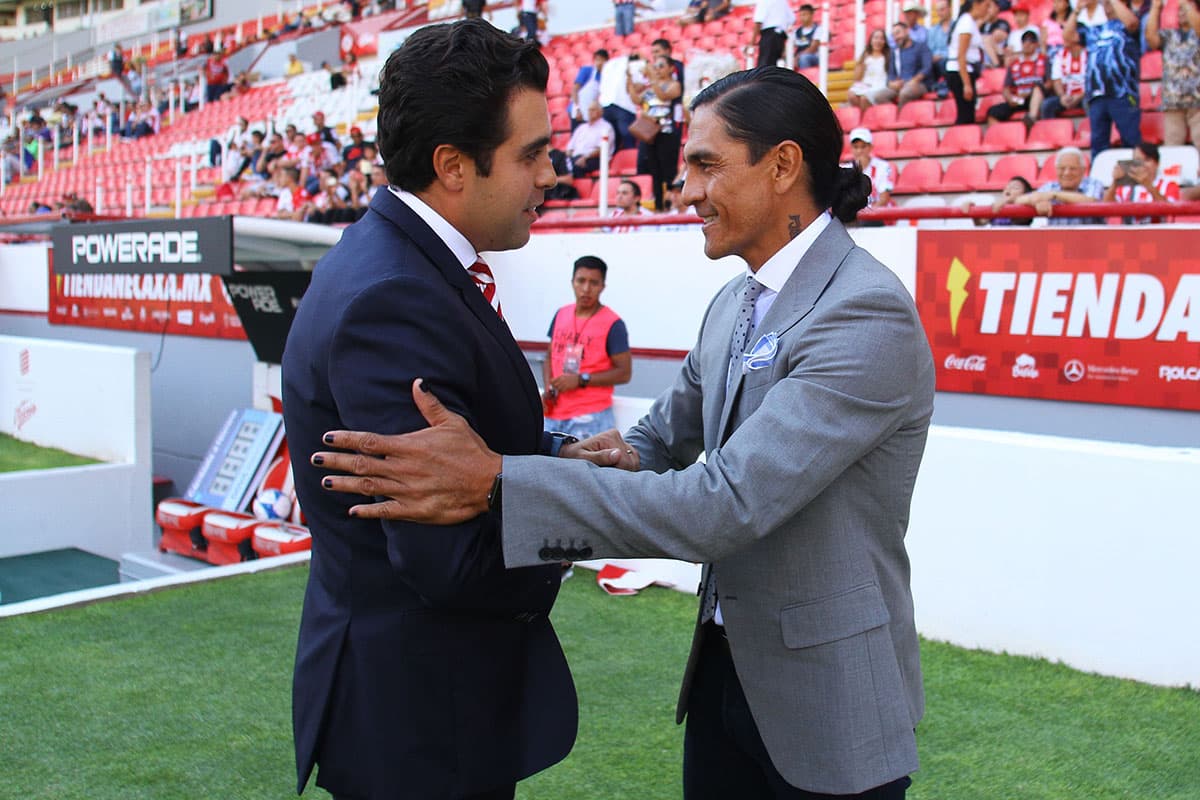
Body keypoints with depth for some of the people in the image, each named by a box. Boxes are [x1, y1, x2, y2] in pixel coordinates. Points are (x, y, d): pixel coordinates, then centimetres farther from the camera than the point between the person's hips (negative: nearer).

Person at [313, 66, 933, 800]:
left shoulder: (868, 312, -22)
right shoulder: (735, 302, 6)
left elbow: (727, 503, -29)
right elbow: (668, 432, 17)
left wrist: (497, 482, -32)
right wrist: (627, 457, -8)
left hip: (826, 701, -7)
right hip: (722, 665, 7)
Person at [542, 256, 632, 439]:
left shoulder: (612, 324, -7)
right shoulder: (561, 314, 10)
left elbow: (624, 373, -8)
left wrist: (581, 380, -14)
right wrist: (548, 388, 1)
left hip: (590, 417, -5)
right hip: (554, 414, 5)